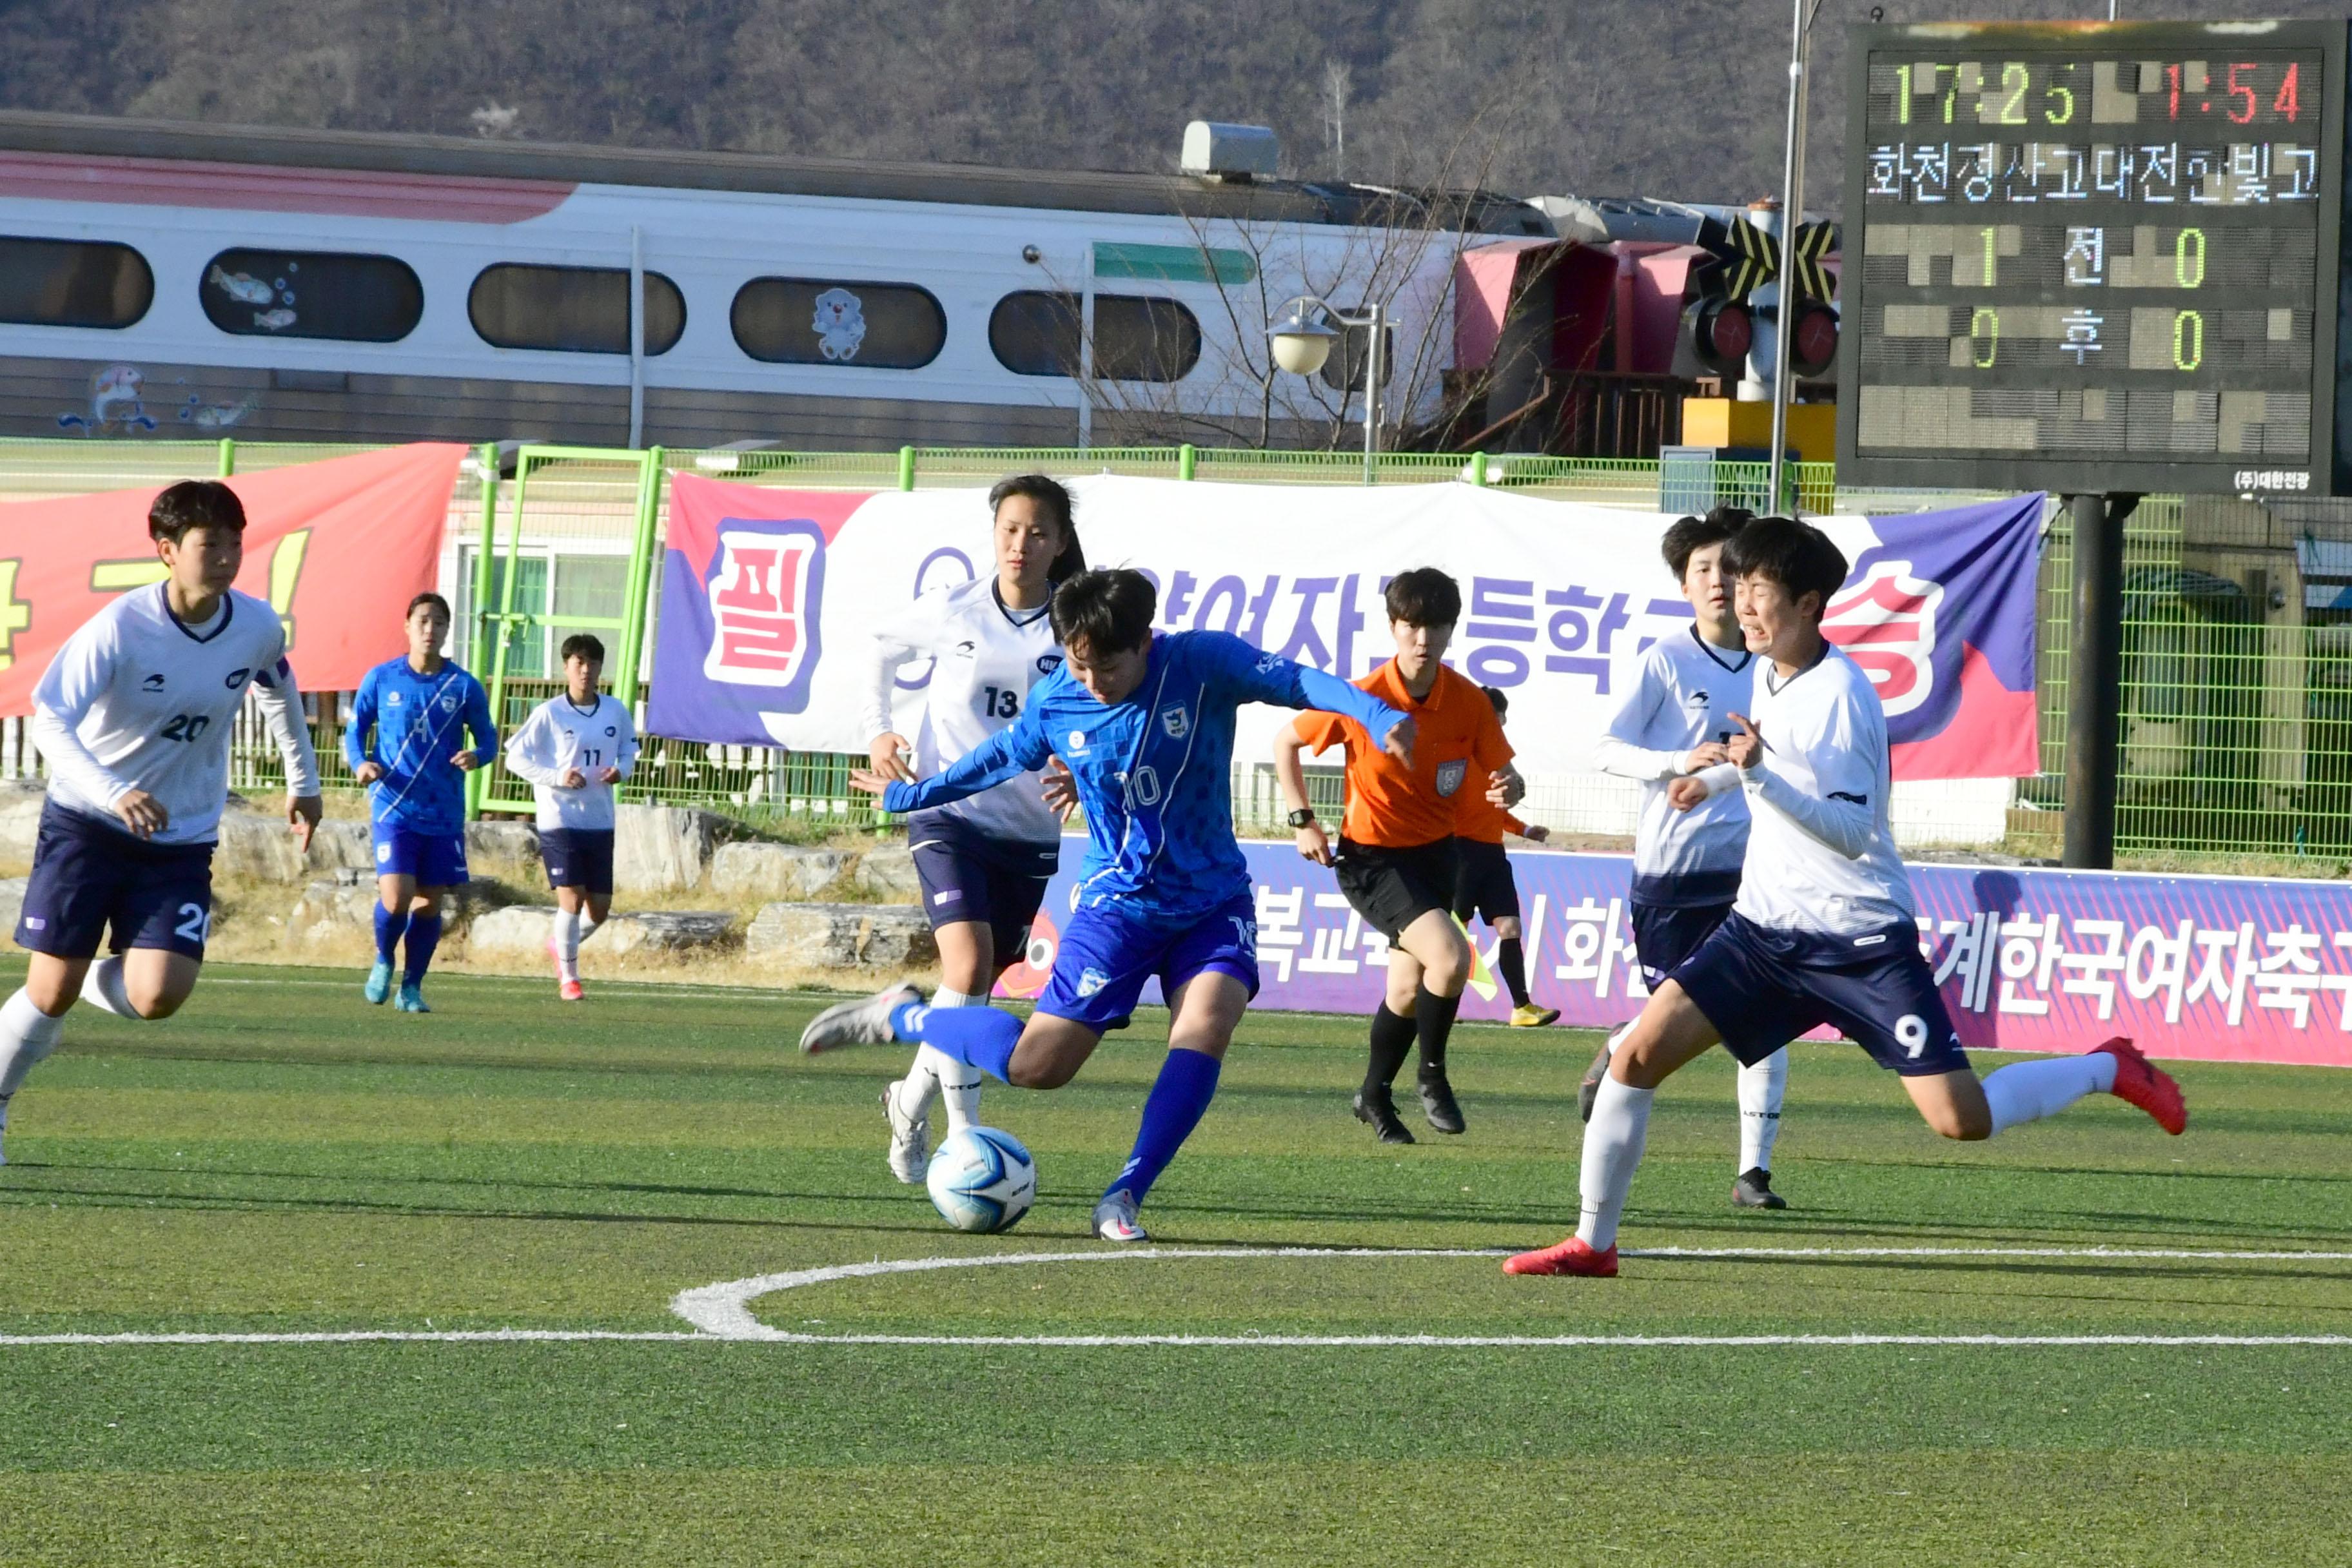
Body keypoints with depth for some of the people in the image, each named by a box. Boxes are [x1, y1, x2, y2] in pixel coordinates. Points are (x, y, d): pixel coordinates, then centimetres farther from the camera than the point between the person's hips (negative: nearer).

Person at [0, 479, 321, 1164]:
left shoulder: (259, 628, -7)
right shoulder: (120, 627, -21)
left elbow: (278, 690, 17)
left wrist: (303, 780, 26)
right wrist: (113, 793, -42)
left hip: (182, 840, 3)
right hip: (86, 825, -3)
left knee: (158, 997, -16)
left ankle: (98, 980, 21)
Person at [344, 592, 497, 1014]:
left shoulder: (464, 687, 2)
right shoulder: (380, 679, 0)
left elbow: (487, 737, 9)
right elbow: (355, 730, 10)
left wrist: (477, 755, -14)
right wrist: (360, 763, -10)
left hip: (444, 816, 2)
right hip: (393, 809, -2)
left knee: (431, 901, 4)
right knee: (396, 898, -15)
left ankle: (411, 987, 21)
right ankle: (384, 960, 16)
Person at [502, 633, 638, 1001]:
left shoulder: (616, 711, 5)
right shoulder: (549, 714, -6)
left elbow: (628, 752, 19)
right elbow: (516, 757, -5)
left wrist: (621, 771, -5)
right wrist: (557, 778, -18)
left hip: (600, 821, 4)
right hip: (558, 819, -4)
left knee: (600, 908, 4)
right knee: (571, 899, -12)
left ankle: (560, 945, 35)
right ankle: (569, 977, 5)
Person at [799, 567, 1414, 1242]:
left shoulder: (1204, 664, -14)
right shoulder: (1054, 703, -7)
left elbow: (1295, 681, -26)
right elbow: (1001, 757, 13)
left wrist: (1379, 714, -44)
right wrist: (909, 796, 26)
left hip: (1213, 900, 0)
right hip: (1118, 902, 0)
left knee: (1207, 1024, -28)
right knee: (1036, 1065, -6)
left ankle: (1125, 1197, -21)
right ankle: (900, 1015, 19)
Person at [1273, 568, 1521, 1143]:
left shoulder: (1469, 702, -10)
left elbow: (1501, 772, -1)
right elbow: (1286, 743, -4)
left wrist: (1506, 787, -25)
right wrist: (1304, 821, -9)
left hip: (1435, 852, 5)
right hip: (1372, 858, -5)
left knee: (1410, 987, 13)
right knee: (1449, 957, -24)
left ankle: (1375, 1096, 36)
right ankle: (1432, 1075, -3)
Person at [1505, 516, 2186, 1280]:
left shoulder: (1840, 695, -18)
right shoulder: (1767, 675, 7)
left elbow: (1852, 830, -25)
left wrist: (1762, 774, -35)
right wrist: (1715, 779, 29)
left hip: (1861, 940, -7)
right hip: (1765, 929, 7)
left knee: (1960, 1118, -11)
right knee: (1638, 1054, -7)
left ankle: (2109, 1068, 14)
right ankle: (1592, 1242, 3)